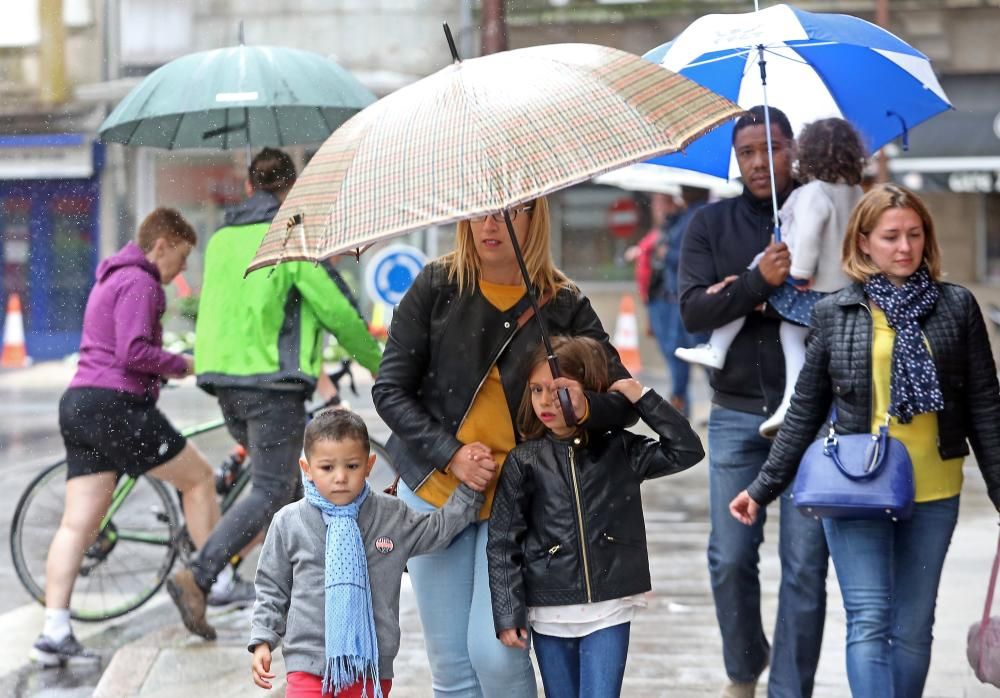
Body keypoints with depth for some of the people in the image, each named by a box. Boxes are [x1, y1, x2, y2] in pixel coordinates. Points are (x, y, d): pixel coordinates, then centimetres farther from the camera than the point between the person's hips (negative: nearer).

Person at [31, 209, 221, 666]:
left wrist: (169, 366, 19)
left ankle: (54, 633, -7)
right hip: (116, 405, -10)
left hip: (79, 405, 10)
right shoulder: (139, 283, -8)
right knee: (199, 477, 7)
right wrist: (182, 365, -5)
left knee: (77, 524, 1)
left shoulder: (112, 280, 26)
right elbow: (134, 352, -20)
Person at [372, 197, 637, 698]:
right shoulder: (436, 287, -1)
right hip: (435, 487, 1)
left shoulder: (564, 306, -2)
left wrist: (588, 408, -25)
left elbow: (624, 400, -2)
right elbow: (390, 389, -2)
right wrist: (450, 453, -14)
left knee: (493, 651, -14)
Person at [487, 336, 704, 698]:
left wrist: (643, 399, -8)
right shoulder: (523, 461, -3)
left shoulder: (619, 451, 1)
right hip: (549, 614, 0)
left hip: (608, 612, 0)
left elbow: (687, 450, -3)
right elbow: (503, 542, -2)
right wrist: (508, 613, -6)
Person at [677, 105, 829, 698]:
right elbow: (693, 311, -5)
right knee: (730, 558, 5)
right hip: (738, 415, 2)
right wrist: (760, 282, -23)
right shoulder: (712, 225, 7)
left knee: (805, 564, -2)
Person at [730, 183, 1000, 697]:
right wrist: (763, 489, 7)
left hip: (933, 493, 1)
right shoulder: (833, 313, 3)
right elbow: (805, 411, 9)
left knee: (912, 628, 7)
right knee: (869, 621, -9)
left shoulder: (957, 307, 4)